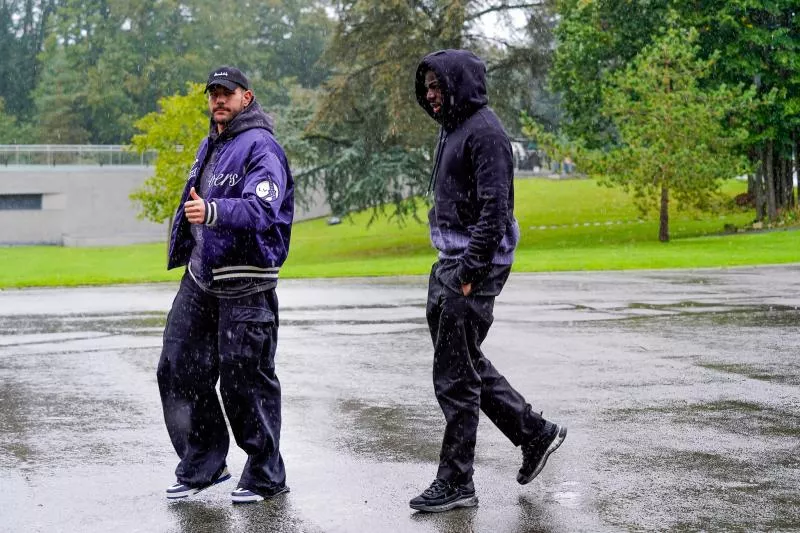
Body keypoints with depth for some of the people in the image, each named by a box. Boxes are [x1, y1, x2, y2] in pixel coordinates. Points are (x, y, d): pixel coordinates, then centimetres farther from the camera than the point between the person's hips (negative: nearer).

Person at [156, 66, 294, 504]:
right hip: (200, 278, 9)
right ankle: (202, 464, 21)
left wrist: (213, 212, -42)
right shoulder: (210, 145, 17)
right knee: (178, 370, 8)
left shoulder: (261, 148, -12)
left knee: (245, 381, -3)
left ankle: (265, 476, 10)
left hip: (244, 286, -9)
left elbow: (262, 208, -27)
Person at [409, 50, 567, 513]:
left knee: (455, 377, -5)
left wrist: (469, 274, -21)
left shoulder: (484, 132, -14)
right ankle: (535, 432, 28)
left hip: (472, 269, -10)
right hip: (449, 265, 10)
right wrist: (452, 267, 17)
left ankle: (456, 482, 3)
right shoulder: (455, 128, 17)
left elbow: (494, 210, -20)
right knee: (469, 364, 17)